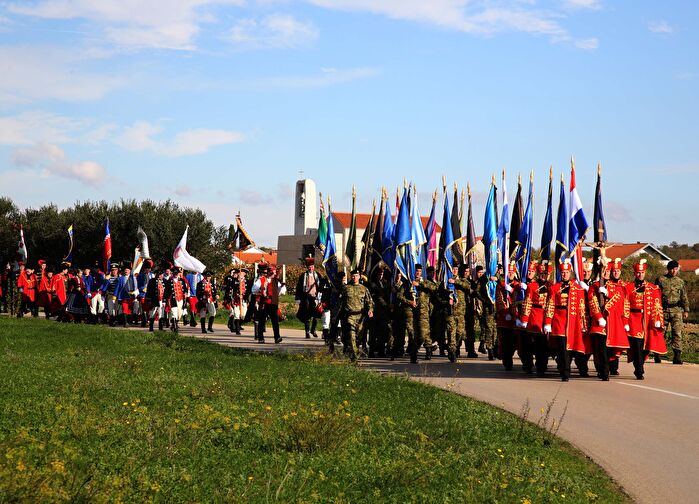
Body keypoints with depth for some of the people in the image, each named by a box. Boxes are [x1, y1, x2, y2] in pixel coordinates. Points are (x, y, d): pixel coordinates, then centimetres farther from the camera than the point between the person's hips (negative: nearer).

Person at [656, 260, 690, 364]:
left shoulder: (680, 282, 13)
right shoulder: (661, 280, 5)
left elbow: (684, 297, 18)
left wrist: (686, 310, 11)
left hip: (677, 310, 1)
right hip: (663, 310, -1)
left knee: (677, 332, -9)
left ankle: (677, 356, -9)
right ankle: (657, 354, 12)